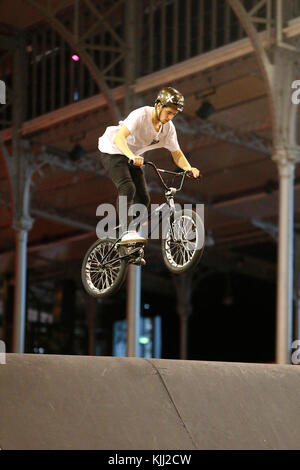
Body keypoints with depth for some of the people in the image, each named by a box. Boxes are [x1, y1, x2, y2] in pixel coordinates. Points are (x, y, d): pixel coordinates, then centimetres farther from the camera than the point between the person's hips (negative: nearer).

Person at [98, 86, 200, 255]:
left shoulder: (168, 127, -9)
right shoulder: (141, 115, -30)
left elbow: (177, 154, 0)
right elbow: (118, 138, -42)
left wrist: (189, 168, -20)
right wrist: (132, 157, -59)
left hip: (133, 156, 7)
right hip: (113, 151, -7)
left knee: (143, 199, 0)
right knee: (128, 189, -30)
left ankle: (131, 250, 10)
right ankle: (127, 233, -37)